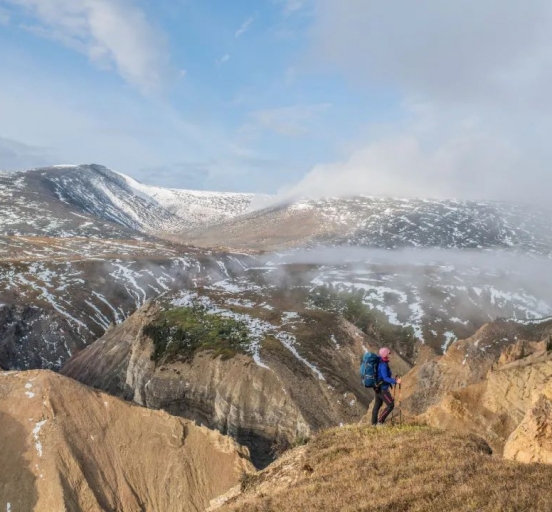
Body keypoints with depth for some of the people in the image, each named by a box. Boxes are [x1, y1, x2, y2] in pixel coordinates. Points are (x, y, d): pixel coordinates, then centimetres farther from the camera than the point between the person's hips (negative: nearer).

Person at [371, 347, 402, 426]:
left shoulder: (379, 362, 5)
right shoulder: (383, 365, -24)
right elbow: (385, 378, -30)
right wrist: (395, 381, -35)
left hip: (378, 387, 10)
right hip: (382, 388, -10)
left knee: (377, 404, 21)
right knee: (390, 405, -4)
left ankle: (374, 422, 33)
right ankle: (380, 421, 1)